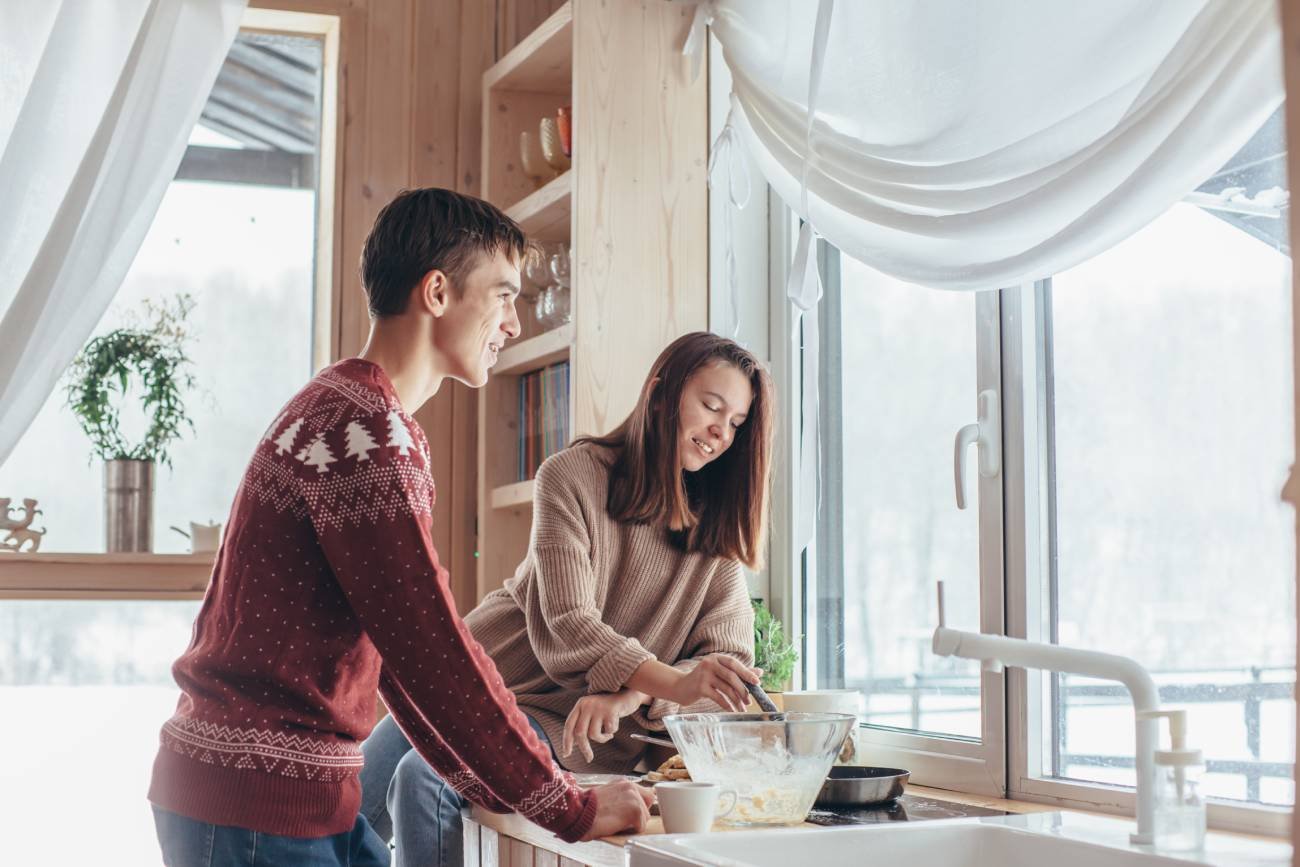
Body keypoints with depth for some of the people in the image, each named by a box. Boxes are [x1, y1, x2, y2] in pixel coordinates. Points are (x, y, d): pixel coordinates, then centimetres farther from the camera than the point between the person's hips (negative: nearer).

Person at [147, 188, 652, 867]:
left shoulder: (344, 408, 15)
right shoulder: (359, 428, -18)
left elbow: (400, 647, 15)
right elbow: (435, 650, -21)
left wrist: (492, 786, 12)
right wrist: (572, 811, -14)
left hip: (307, 790, 9)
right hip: (257, 807, -9)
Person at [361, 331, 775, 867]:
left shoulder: (718, 528, 0)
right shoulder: (574, 475, -9)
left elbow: (730, 658, -7)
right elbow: (568, 626, -19)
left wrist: (631, 697, -27)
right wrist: (675, 684, -36)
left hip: (565, 722, -1)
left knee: (423, 779, -26)